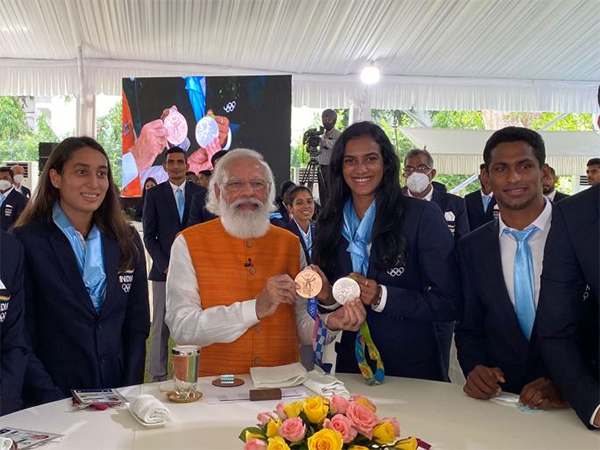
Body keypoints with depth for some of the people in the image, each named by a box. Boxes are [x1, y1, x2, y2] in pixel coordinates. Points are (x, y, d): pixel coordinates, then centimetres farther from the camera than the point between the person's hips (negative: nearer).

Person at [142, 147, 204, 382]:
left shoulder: (200, 193, 9)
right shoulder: (154, 194, 5)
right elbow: (150, 236, 3)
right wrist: (164, 266, -6)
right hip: (164, 271, -1)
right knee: (161, 327, 2)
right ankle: (158, 376, 11)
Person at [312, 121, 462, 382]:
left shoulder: (423, 216, -12)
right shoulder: (329, 223, 1)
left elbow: (450, 304, -14)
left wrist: (382, 297, -24)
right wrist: (328, 298, -12)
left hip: (414, 370, -3)